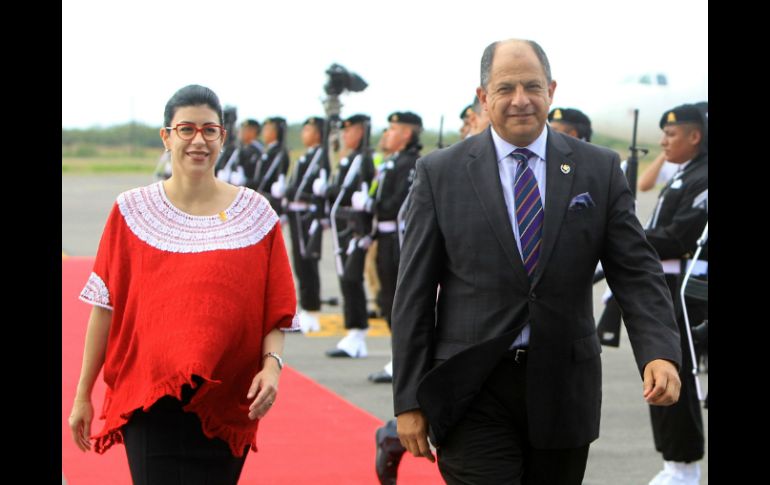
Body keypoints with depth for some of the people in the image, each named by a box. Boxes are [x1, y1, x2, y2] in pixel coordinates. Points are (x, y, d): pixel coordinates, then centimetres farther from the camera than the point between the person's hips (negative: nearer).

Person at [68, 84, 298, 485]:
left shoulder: (255, 214, 4)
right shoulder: (132, 211, 3)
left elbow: (276, 312, 4)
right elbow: (105, 307, 4)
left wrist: (272, 364, -15)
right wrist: (82, 395, 4)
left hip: (225, 406, 1)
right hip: (148, 402, -1)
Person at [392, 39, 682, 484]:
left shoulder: (600, 169, 4)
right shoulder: (441, 173, 0)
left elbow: (636, 271, 1)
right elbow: (414, 293, 1)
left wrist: (660, 353, -17)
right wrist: (409, 399, -3)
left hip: (564, 390, 2)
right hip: (473, 395, -2)